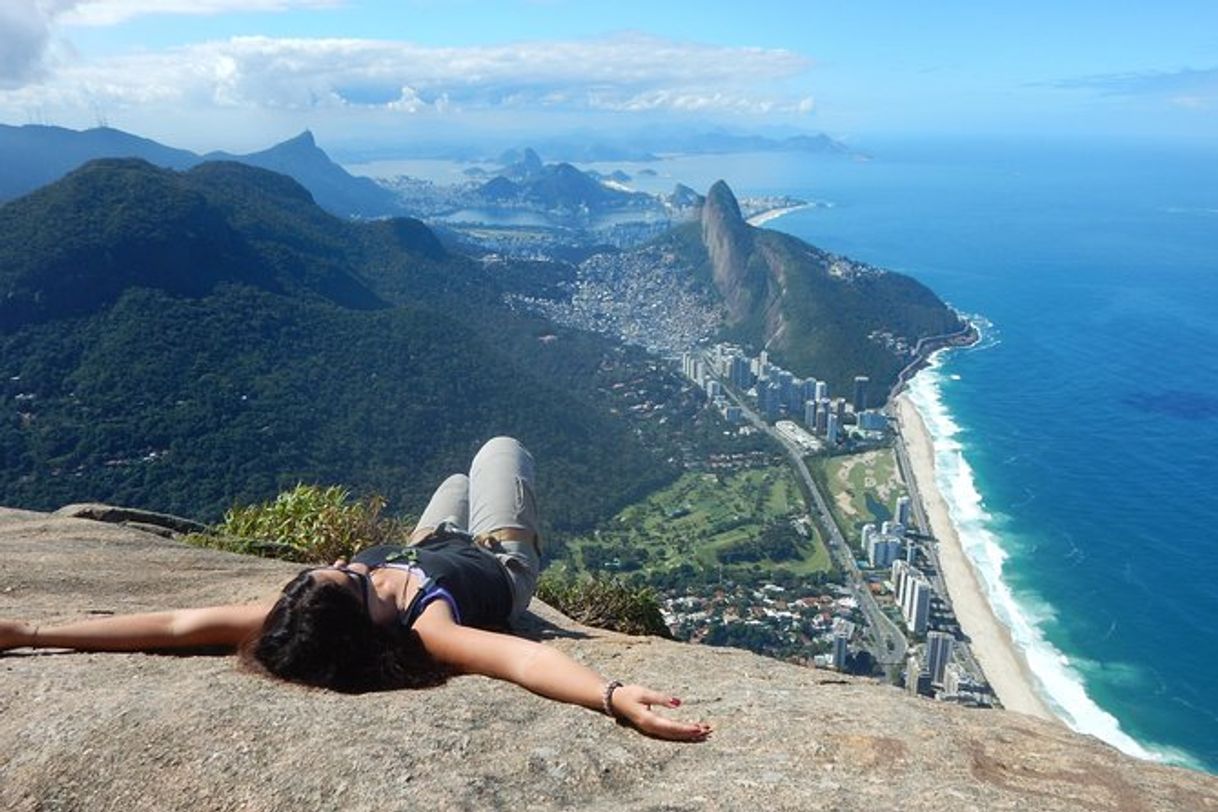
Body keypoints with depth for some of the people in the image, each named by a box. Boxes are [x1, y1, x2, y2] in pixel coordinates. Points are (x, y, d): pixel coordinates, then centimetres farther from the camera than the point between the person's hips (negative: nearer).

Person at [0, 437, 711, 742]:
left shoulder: (315, 616, -43)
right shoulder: (425, 630, -52)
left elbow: (182, 623, -44)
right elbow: (522, 657, -69)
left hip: (426, 548, 2)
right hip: (502, 561, -2)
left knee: (456, 483, 34)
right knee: (502, 449, 27)